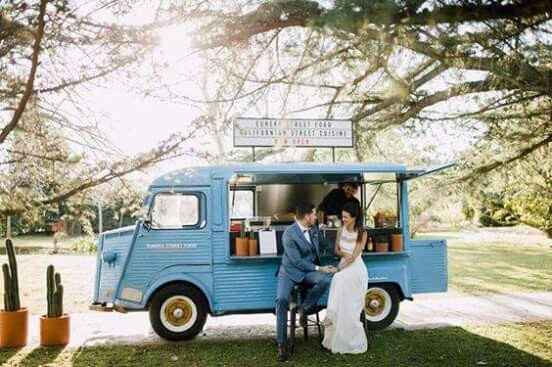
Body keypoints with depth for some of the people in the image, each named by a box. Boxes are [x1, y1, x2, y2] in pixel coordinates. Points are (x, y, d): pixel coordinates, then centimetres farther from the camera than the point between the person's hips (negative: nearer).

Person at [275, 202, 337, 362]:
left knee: (325, 279, -29)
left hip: (309, 271, 5)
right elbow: (297, 261, -19)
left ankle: (306, 309, -4)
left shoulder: (314, 229, 3)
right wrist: (318, 269, -19)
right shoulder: (289, 234, -19)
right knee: (282, 299, -29)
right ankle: (281, 343, -18)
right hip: (290, 271, -5)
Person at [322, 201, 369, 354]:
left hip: (356, 269, -5)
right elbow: (336, 249, 13)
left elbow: (353, 256, -14)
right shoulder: (342, 229, 6)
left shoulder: (362, 233, -10)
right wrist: (344, 253, -8)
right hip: (343, 266, 5)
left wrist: (339, 268, -16)